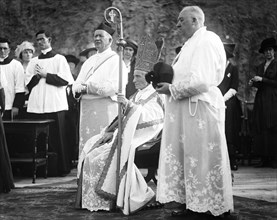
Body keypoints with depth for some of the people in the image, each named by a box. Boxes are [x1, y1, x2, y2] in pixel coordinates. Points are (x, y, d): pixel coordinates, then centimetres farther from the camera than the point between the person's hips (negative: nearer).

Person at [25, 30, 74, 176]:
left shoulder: (59, 59, 6)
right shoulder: (33, 61, 18)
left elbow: (65, 79, -6)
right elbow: (28, 83, 13)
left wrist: (46, 74, -8)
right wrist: (37, 75, -6)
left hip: (55, 105, -3)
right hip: (36, 106, 4)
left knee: (57, 137, -3)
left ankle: (62, 168, 5)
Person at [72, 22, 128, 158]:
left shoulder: (116, 60, -2)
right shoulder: (89, 61, 20)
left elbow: (115, 86, -15)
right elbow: (77, 84, 17)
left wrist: (88, 87, -13)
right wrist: (78, 88, -8)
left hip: (106, 110, -6)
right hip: (86, 110, 7)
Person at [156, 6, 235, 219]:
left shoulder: (207, 41, -12)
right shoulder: (193, 43, 17)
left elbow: (201, 80, -22)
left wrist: (172, 89, -15)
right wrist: (168, 82, 6)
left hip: (200, 109, -9)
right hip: (188, 110, 9)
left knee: (203, 158, -2)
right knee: (190, 158, 10)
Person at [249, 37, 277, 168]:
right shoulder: (260, 66, 18)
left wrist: (262, 80, -10)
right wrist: (253, 83, 3)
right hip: (260, 101, 5)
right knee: (260, 129, 0)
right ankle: (264, 159, 3)